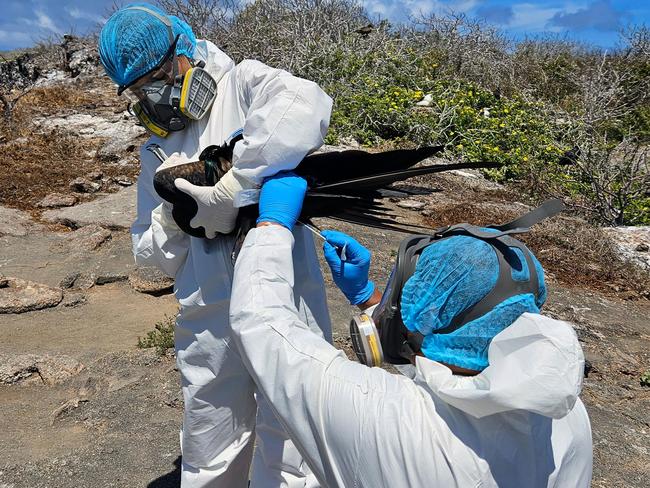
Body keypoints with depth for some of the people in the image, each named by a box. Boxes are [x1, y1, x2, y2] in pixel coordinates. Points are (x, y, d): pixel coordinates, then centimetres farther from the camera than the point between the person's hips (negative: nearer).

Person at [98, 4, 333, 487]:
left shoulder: (243, 85, -1)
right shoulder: (157, 151, 15)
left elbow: (305, 105, -26)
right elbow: (154, 254, 15)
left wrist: (232, 189, -25)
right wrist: (172, 216, -6)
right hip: (209, 320, 5)